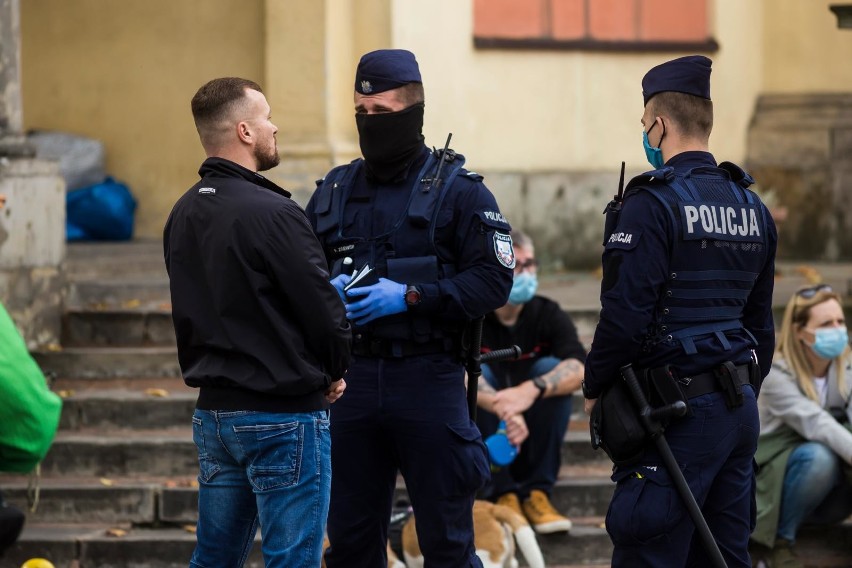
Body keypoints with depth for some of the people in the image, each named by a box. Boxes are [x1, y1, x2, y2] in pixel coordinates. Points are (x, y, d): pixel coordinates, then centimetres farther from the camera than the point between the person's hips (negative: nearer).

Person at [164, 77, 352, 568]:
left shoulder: (183, 216, 8)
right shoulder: (272, 214, -18)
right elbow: (323, 307, -16)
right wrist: (334, 372, 3)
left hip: (213, 411, 8)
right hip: (284, 415, -8)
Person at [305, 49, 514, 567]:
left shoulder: (457, 190, -1)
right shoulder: (334, 191, 13)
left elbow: (494, 280, -8)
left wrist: (411, 296, -17)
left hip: (428, 382, -4)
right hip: (352, 382, 4)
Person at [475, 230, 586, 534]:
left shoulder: (549, 314, -8)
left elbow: (578, 369, -26)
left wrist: (532, 390, -46)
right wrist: (501, 407, -53)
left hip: (537, 439, 2)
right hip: (487, 435, -2)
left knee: (551, 369, -23)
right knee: (479, 373, -28)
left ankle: (537, 492, -20)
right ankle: (504, 492, -24)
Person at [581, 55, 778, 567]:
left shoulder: (653, 203, -12)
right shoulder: (752, 207, 13)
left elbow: (625, 312, -17)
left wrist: (594, 388, -3)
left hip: (680, 408, -8)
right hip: (740, 409, 8)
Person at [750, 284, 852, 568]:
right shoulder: (778, 376, -18)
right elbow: (817, 425, -34)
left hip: (828, 491, 3)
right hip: (776, 481, -3)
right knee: (819, 456, -35)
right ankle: (778, 540, -16)